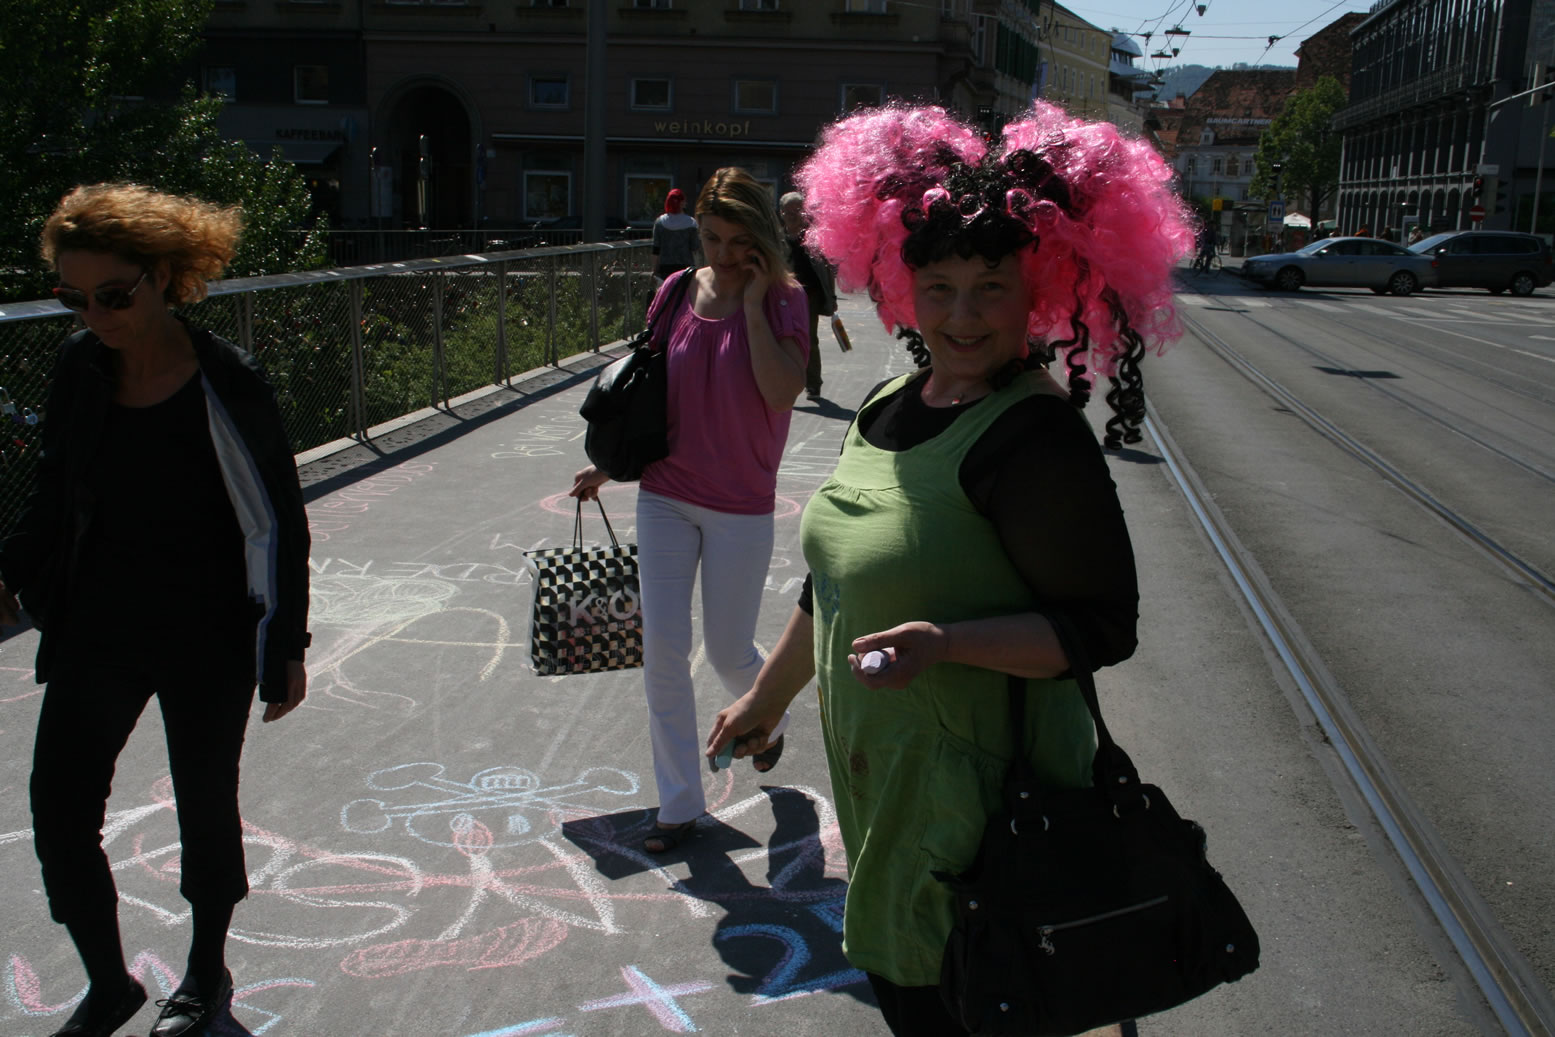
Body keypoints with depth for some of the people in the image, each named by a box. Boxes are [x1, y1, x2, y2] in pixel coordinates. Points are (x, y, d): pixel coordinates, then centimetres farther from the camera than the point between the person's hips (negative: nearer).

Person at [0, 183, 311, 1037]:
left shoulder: (225, 382, -16)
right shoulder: (78, 370, -2)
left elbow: (279, 521, -10)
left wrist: (285, 647, -8)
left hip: (208, 631, -4)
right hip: (96, 623, 4)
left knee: (205, 806, 11)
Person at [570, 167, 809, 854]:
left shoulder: (785, 301, -8)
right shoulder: (677, 293, 2)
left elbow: (782, 393, -23)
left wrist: (753, 305, -19)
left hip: (741, 507, -3)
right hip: (665, 494, 3)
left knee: (729, 653, 8)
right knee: (661, 651, 0)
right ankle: (679, 803, 15)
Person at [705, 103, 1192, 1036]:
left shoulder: (1034, 436, -19)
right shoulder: (892, 405, 6)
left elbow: (1103, 627, -19)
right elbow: (837, 581, 16)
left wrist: (945, 641, -31)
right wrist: (769, 695, 23)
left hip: (967, 786, -8)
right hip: (872, 766, 8)